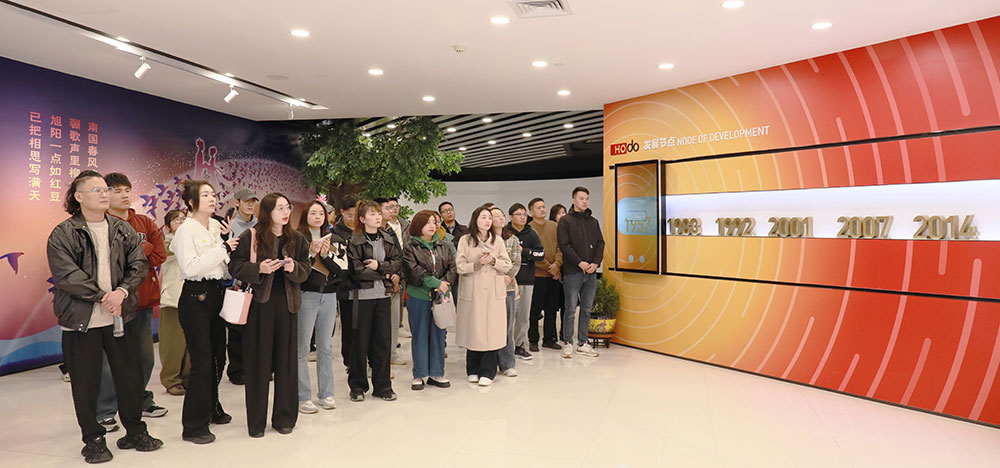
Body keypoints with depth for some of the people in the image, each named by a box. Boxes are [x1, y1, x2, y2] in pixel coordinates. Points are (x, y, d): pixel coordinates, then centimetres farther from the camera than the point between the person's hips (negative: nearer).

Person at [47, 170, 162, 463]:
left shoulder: (123, 230, 8)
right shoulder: (62, 234, -4)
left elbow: (139, 263, 0)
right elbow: (65, 274, -13)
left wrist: (122, 291, -16)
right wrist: (102, 297, -16)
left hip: (121, 315, 3)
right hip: (81, 319, -3)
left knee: (131, 374, 10)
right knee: (85, 382, 8)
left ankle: (134, 431, 27)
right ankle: (93, 439, 24)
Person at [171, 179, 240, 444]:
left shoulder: (217, 226, 9)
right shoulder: (186, 230, -11)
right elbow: (190, 267, -22)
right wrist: (222, 249, -20)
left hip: (215, 293, 7)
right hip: (195, 297, -7)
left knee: (217, 356, 16)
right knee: (202, 361, -4)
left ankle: (211, 409, 36)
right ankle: (193, 426, 10)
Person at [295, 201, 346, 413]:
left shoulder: (335, 240, 11)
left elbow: (343, 267, 2)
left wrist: (325, 254, -10)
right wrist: (312, 252, -19)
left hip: (329, 296, 4)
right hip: (305, 295, -4)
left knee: (325, 347, 12)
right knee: (302, 348, 0)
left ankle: (325, 394, 22)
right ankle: (303, 397, 10)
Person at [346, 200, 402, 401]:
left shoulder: (387, 239, 11)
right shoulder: (354, 242, -5)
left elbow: (398, 262, 3)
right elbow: (357, 270, -14)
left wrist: (379, 266, -13)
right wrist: (386, 273, -8)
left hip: (383, 294, 4)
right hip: (362, 295, -4)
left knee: (383, 340, 7)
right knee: (360, 341, 3)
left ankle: (383, 385, 18)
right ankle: (358, 386, 18)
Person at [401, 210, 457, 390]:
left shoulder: (444, 246, 12)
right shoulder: (410, 247, -3)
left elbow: (452, 267, 3)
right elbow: (413, 271, -15)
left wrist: (443, 285, -14)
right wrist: (435, 283, -19)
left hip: (441, 296, 4)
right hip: (419, 297, -4)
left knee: (439, 334, 9)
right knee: (420, 335, 5)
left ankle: (436, 373, 20)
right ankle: (419, 375, 15)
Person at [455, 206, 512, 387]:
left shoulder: (498, 240, 10)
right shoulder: (465, 240, 3)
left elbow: (507, 265, 7)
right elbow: (459, 267, -3)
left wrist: (493, 261, -10)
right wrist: (477, 264, -16)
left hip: (494, 292, 1)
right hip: (472, 291, -1)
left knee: (492, 330, -2)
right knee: (473, 330, 3)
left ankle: (487, 372, 7)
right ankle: (473, 370, 18)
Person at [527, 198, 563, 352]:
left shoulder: (554, 226, 10)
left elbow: (561, 247, 5)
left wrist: (557, 264, -11)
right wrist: (548, 268, -12)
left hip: (554, 275, 5)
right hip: (537, 274, -5)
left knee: (552, 308, 11)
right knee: (535, 310, 1)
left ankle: (549, 339, 22)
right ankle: (533, 340, 13)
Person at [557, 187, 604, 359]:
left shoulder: (593, 221, 15)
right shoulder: (566, 221, 0)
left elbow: (600, 243, 11)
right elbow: (564, 245, -9)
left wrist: (596, 262, -5)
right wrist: (580, 263, -16)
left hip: (591, 273, 5)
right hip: (573, 272, -5)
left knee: (587, 309, 9)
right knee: (570, 310, -1)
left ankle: (582, 343, 18)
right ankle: (567, 343, 9)